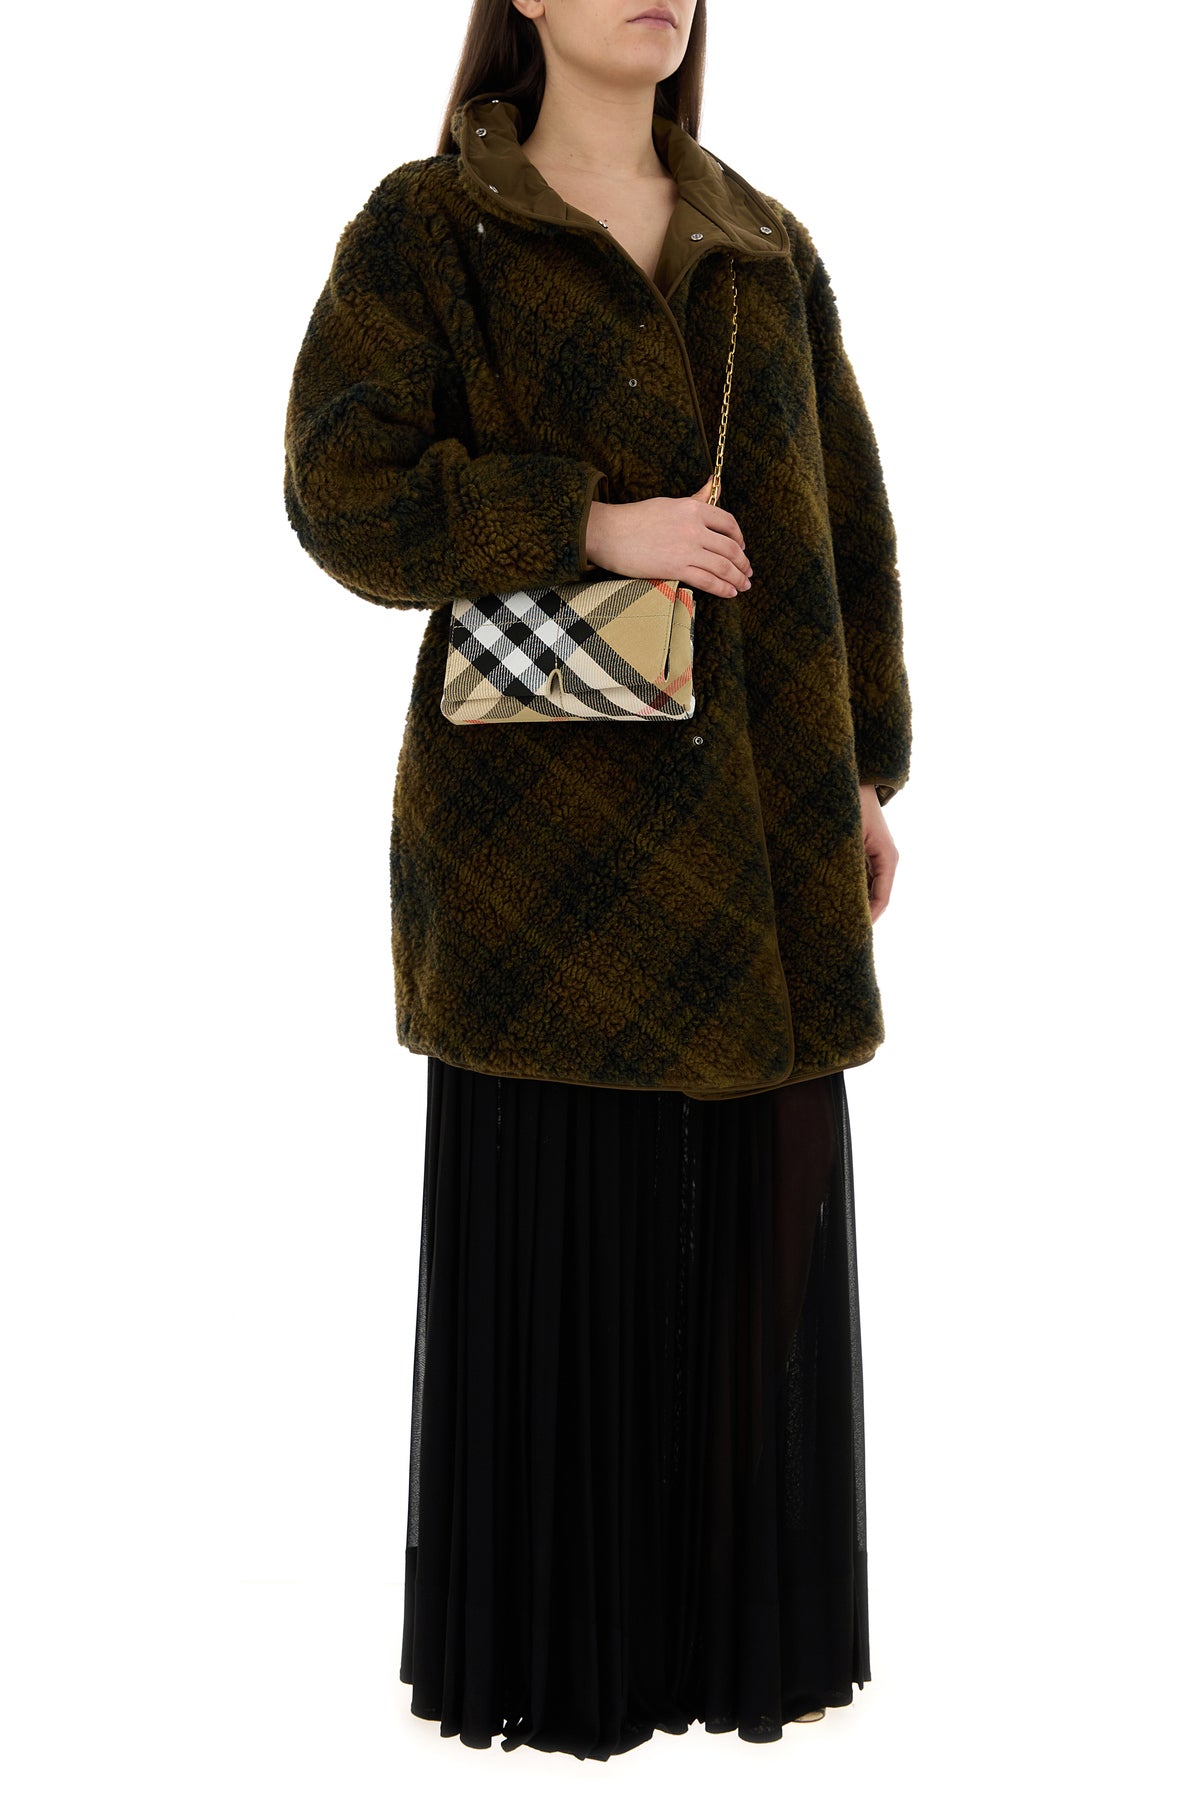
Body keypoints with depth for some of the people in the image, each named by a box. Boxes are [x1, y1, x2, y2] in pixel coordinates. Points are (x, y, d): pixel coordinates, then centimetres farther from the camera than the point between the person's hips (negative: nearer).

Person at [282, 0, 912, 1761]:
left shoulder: (763, 245, 14)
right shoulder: (426, 226, 0)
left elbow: (846, 512, 14)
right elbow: (340, 489, -9)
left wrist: (865, 768, 9)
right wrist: (592, 526, -19)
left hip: (750, 804, 5)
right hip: (554, 796, -5)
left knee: (759, 1211, 9)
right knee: (558, 1220, 0)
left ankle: (731, 1613, 26)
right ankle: (543, 1636, 19)